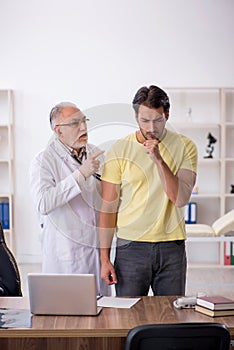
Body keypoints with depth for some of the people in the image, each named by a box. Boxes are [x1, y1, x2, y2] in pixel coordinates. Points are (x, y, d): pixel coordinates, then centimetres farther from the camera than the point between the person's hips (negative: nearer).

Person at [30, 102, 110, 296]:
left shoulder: (96, 154, 11)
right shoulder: (43, 161, -9)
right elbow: (43, 203, -25)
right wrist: (81, 174, -25)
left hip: (98, 247, 6)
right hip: (66, 253, -5)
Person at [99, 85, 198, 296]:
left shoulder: (185, 147, -1)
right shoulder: (119, 150, -2)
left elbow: (181, 198, -11)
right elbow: (109, 207, 0)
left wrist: (159, 159, -21)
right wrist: (105, 258, -3)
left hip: (172, 247, 1)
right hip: (131, 247, -1)